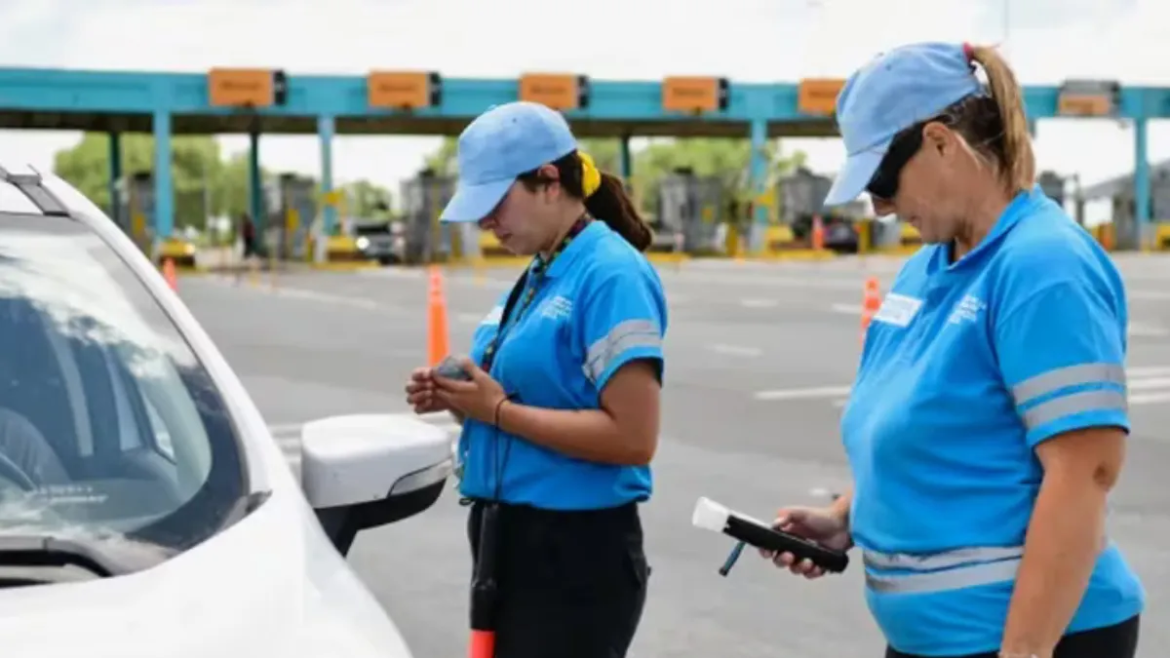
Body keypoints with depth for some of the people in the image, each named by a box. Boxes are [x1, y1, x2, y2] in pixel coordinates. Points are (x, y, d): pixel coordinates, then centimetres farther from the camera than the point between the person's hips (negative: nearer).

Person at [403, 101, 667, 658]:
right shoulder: (540, 274, 10)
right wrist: (464, 398, 2)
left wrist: (498, 410, -19)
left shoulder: (611, 274, -16)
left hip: (577, 554, -9)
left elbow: (632, 438, -23)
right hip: (512, 539, 9)